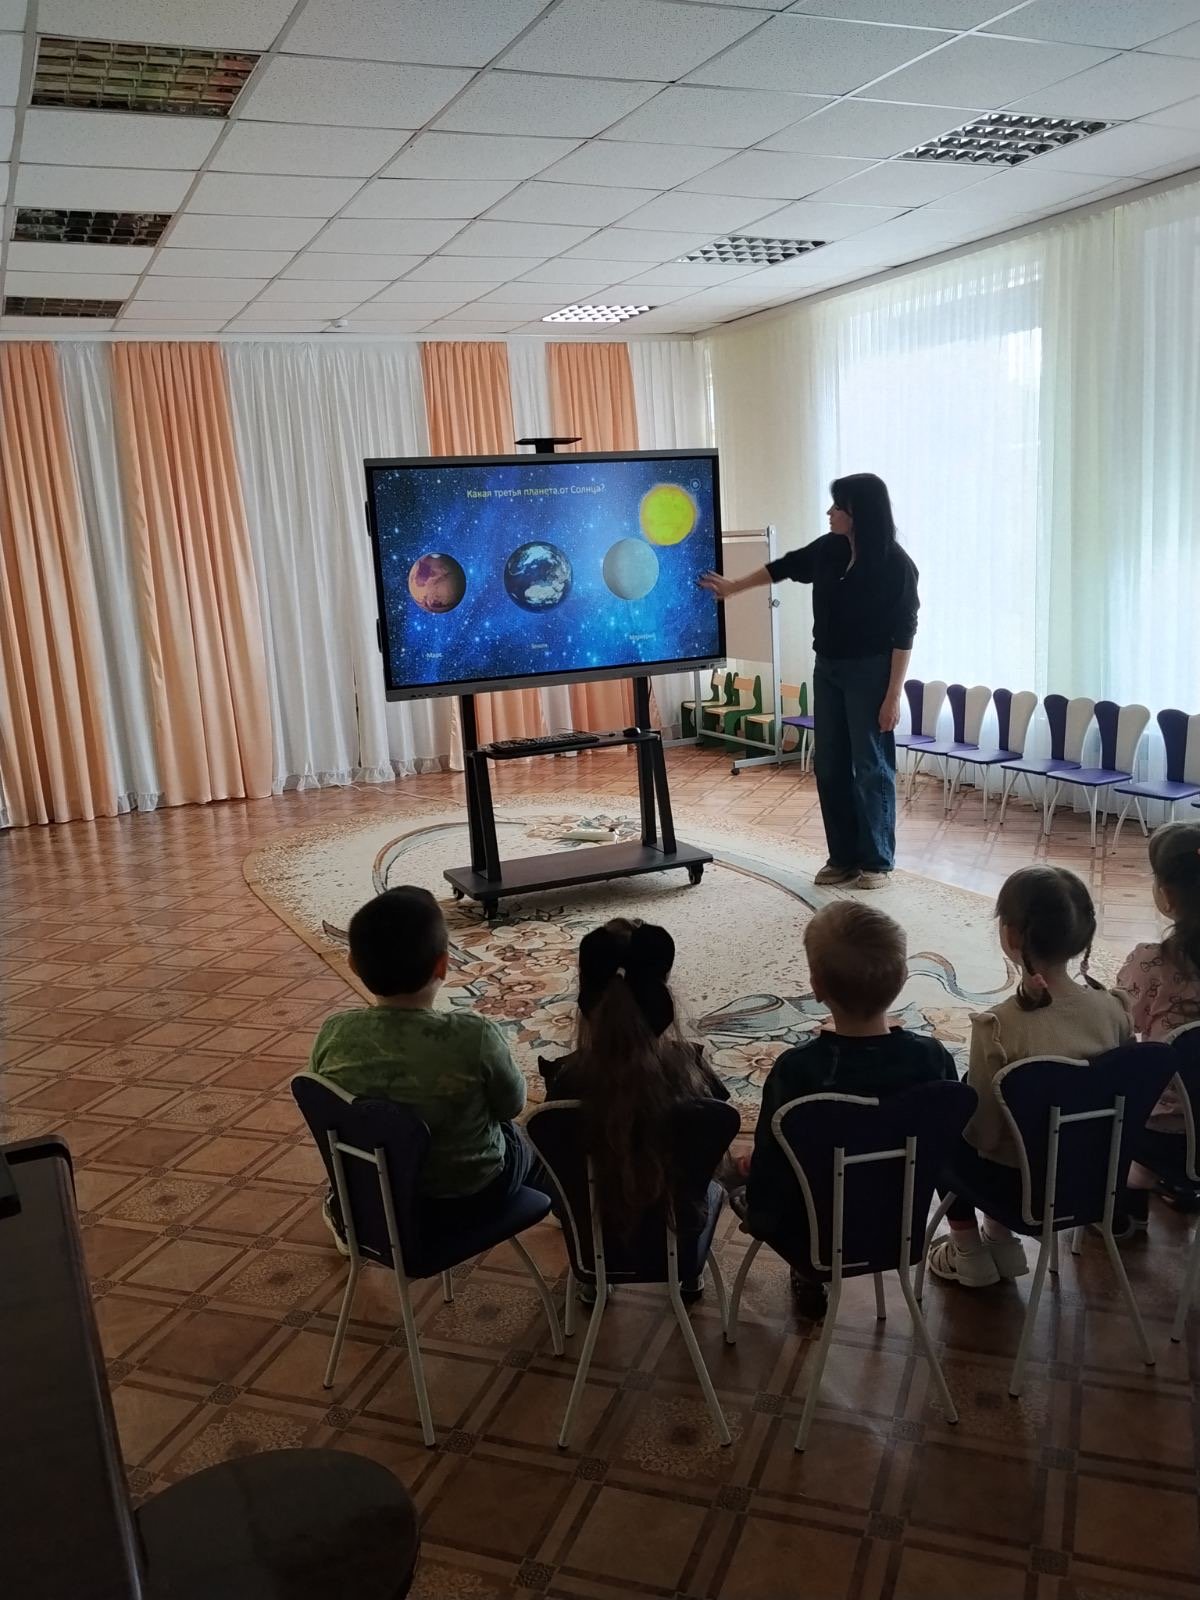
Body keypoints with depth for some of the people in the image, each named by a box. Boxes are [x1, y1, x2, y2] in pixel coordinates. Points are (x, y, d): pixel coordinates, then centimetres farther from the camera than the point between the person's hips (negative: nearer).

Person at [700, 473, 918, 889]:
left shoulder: (895, 565, -15)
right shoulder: (829, 549, 2)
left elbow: (903, 635, -15)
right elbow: (785, 566, 20)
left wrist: (893, 696, -17)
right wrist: (732, 587, 28)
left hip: (869, 674, -7)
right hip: (827, 670, 7)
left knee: (871, 767, -1)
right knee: (830, 766, 9)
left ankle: (876, 862, 9)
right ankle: (843, 857, 18)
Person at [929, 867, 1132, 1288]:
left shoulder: (998, 1027, -28)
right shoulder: (1113, 1009, -13)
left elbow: (983, 1132, -20)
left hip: (1023, 1185, -5)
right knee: (969, 1091, 28)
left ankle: (969, 1255, 29)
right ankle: (1001, 1240, 33)